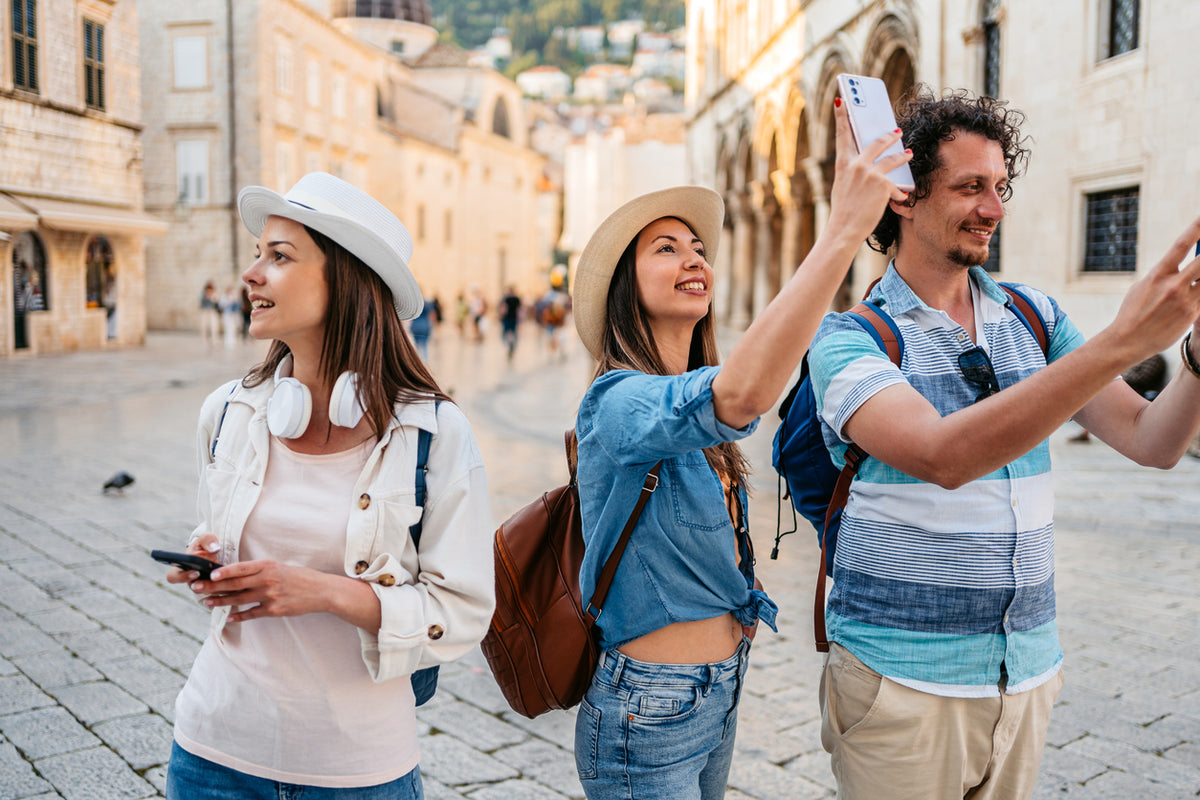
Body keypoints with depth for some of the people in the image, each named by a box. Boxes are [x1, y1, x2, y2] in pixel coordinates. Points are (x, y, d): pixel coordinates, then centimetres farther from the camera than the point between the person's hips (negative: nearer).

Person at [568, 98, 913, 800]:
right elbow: (743, 394, -41)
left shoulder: (689, 395, 6)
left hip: (721, 689, 9)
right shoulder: (618, 402, -23)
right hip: (649, 714, -8)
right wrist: (845, 228, -41)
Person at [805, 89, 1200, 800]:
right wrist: (1122, 342, -32)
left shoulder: (1035, 317, 5)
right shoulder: (848, 339, -12)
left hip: (1027, 672, 5)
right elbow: (943, 456, -29)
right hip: (902, 681, -4)